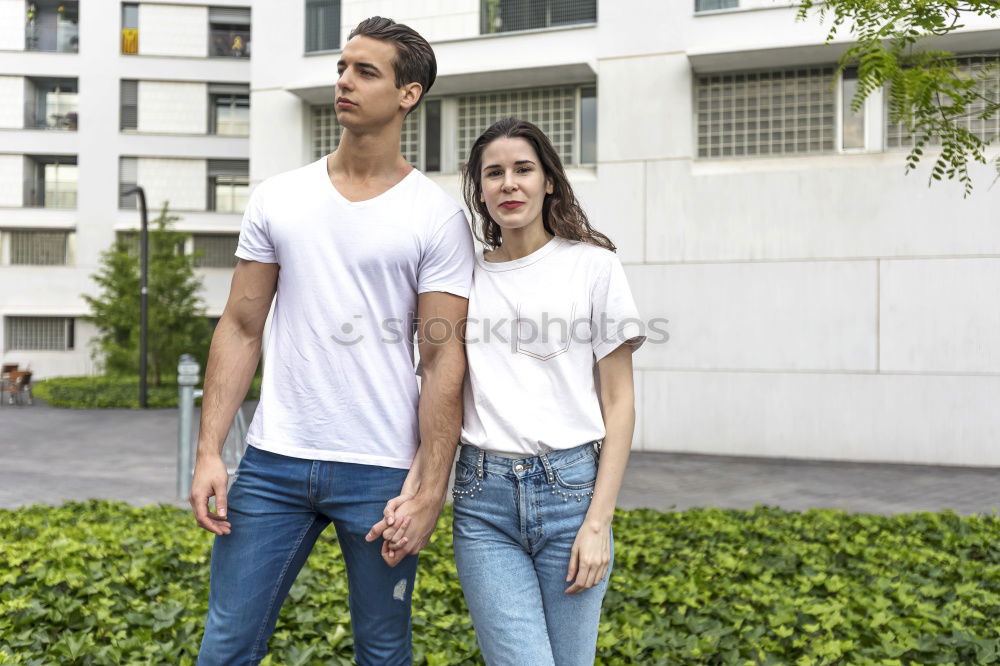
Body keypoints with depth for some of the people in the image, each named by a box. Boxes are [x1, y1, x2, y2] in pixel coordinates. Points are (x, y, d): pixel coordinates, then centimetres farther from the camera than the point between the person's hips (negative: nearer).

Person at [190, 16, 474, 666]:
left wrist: (430, 492, -11)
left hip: (382, 472, -2)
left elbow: (444, 361, -6)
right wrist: (209, 452, 1)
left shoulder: (437, 216, -3)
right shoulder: (277, 199, 7)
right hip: (272, 463, 3)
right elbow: (241, 329, 8)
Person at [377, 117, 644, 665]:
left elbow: (619, 403, 0)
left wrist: (598, 522, -6)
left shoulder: (593, 265, 1)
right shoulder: (465, 276, 9)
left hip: (569, 486, -1)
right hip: (483, 497, 1)